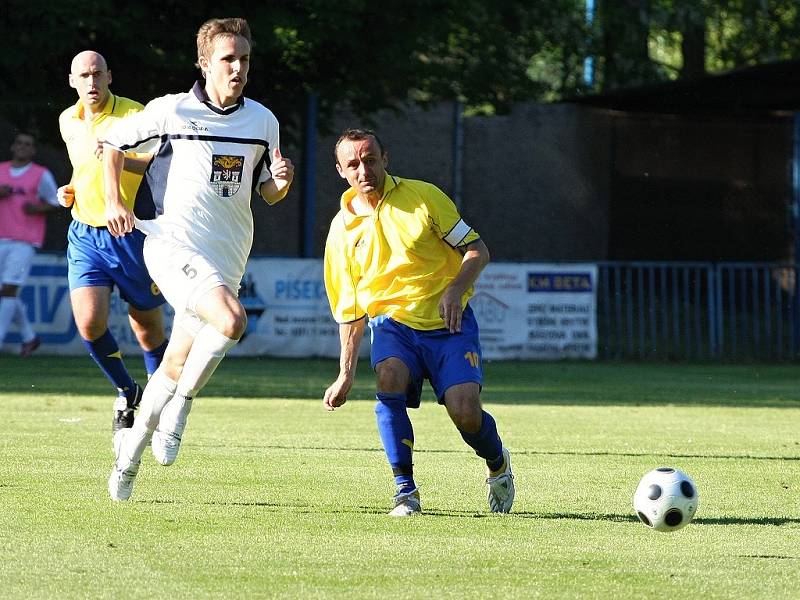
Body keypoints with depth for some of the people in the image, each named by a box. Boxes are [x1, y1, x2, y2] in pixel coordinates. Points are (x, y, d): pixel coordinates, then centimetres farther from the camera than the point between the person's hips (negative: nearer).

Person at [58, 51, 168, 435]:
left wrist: (119, 158, -35)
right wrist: (71, 191, 6)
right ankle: (127, 393, 11)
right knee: (89, 323, -13)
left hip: (133, 234, -4)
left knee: (148, 328, 4)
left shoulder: (135, 115, -10)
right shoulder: (68, 122, 8)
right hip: (85, 234, 4)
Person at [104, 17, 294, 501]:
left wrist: (282, 182, -7)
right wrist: (114, 201, -2)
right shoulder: (172, 110, -5)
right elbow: (114, 142, 10)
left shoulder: (264, 121, 7)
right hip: (174, 243, -5)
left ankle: (132, 449, 27)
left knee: (179, 364, 7)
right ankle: (179, 407, -8)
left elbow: (268, 192, 16)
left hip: (227, 258, 5)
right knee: (232, 320, -30)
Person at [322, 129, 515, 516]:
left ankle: (497, 462, 19)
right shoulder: (342, 229, 3)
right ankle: (405, 491, -21)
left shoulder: (423, 196, -3)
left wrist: (455, 289, -18)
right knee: (390, 379, -32)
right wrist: (346, 374, 7)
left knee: (465, 412, -18)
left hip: (448, 322, -1)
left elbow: (477, 250, 0)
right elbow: (349, 310, 11)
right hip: (391, 321, 1)